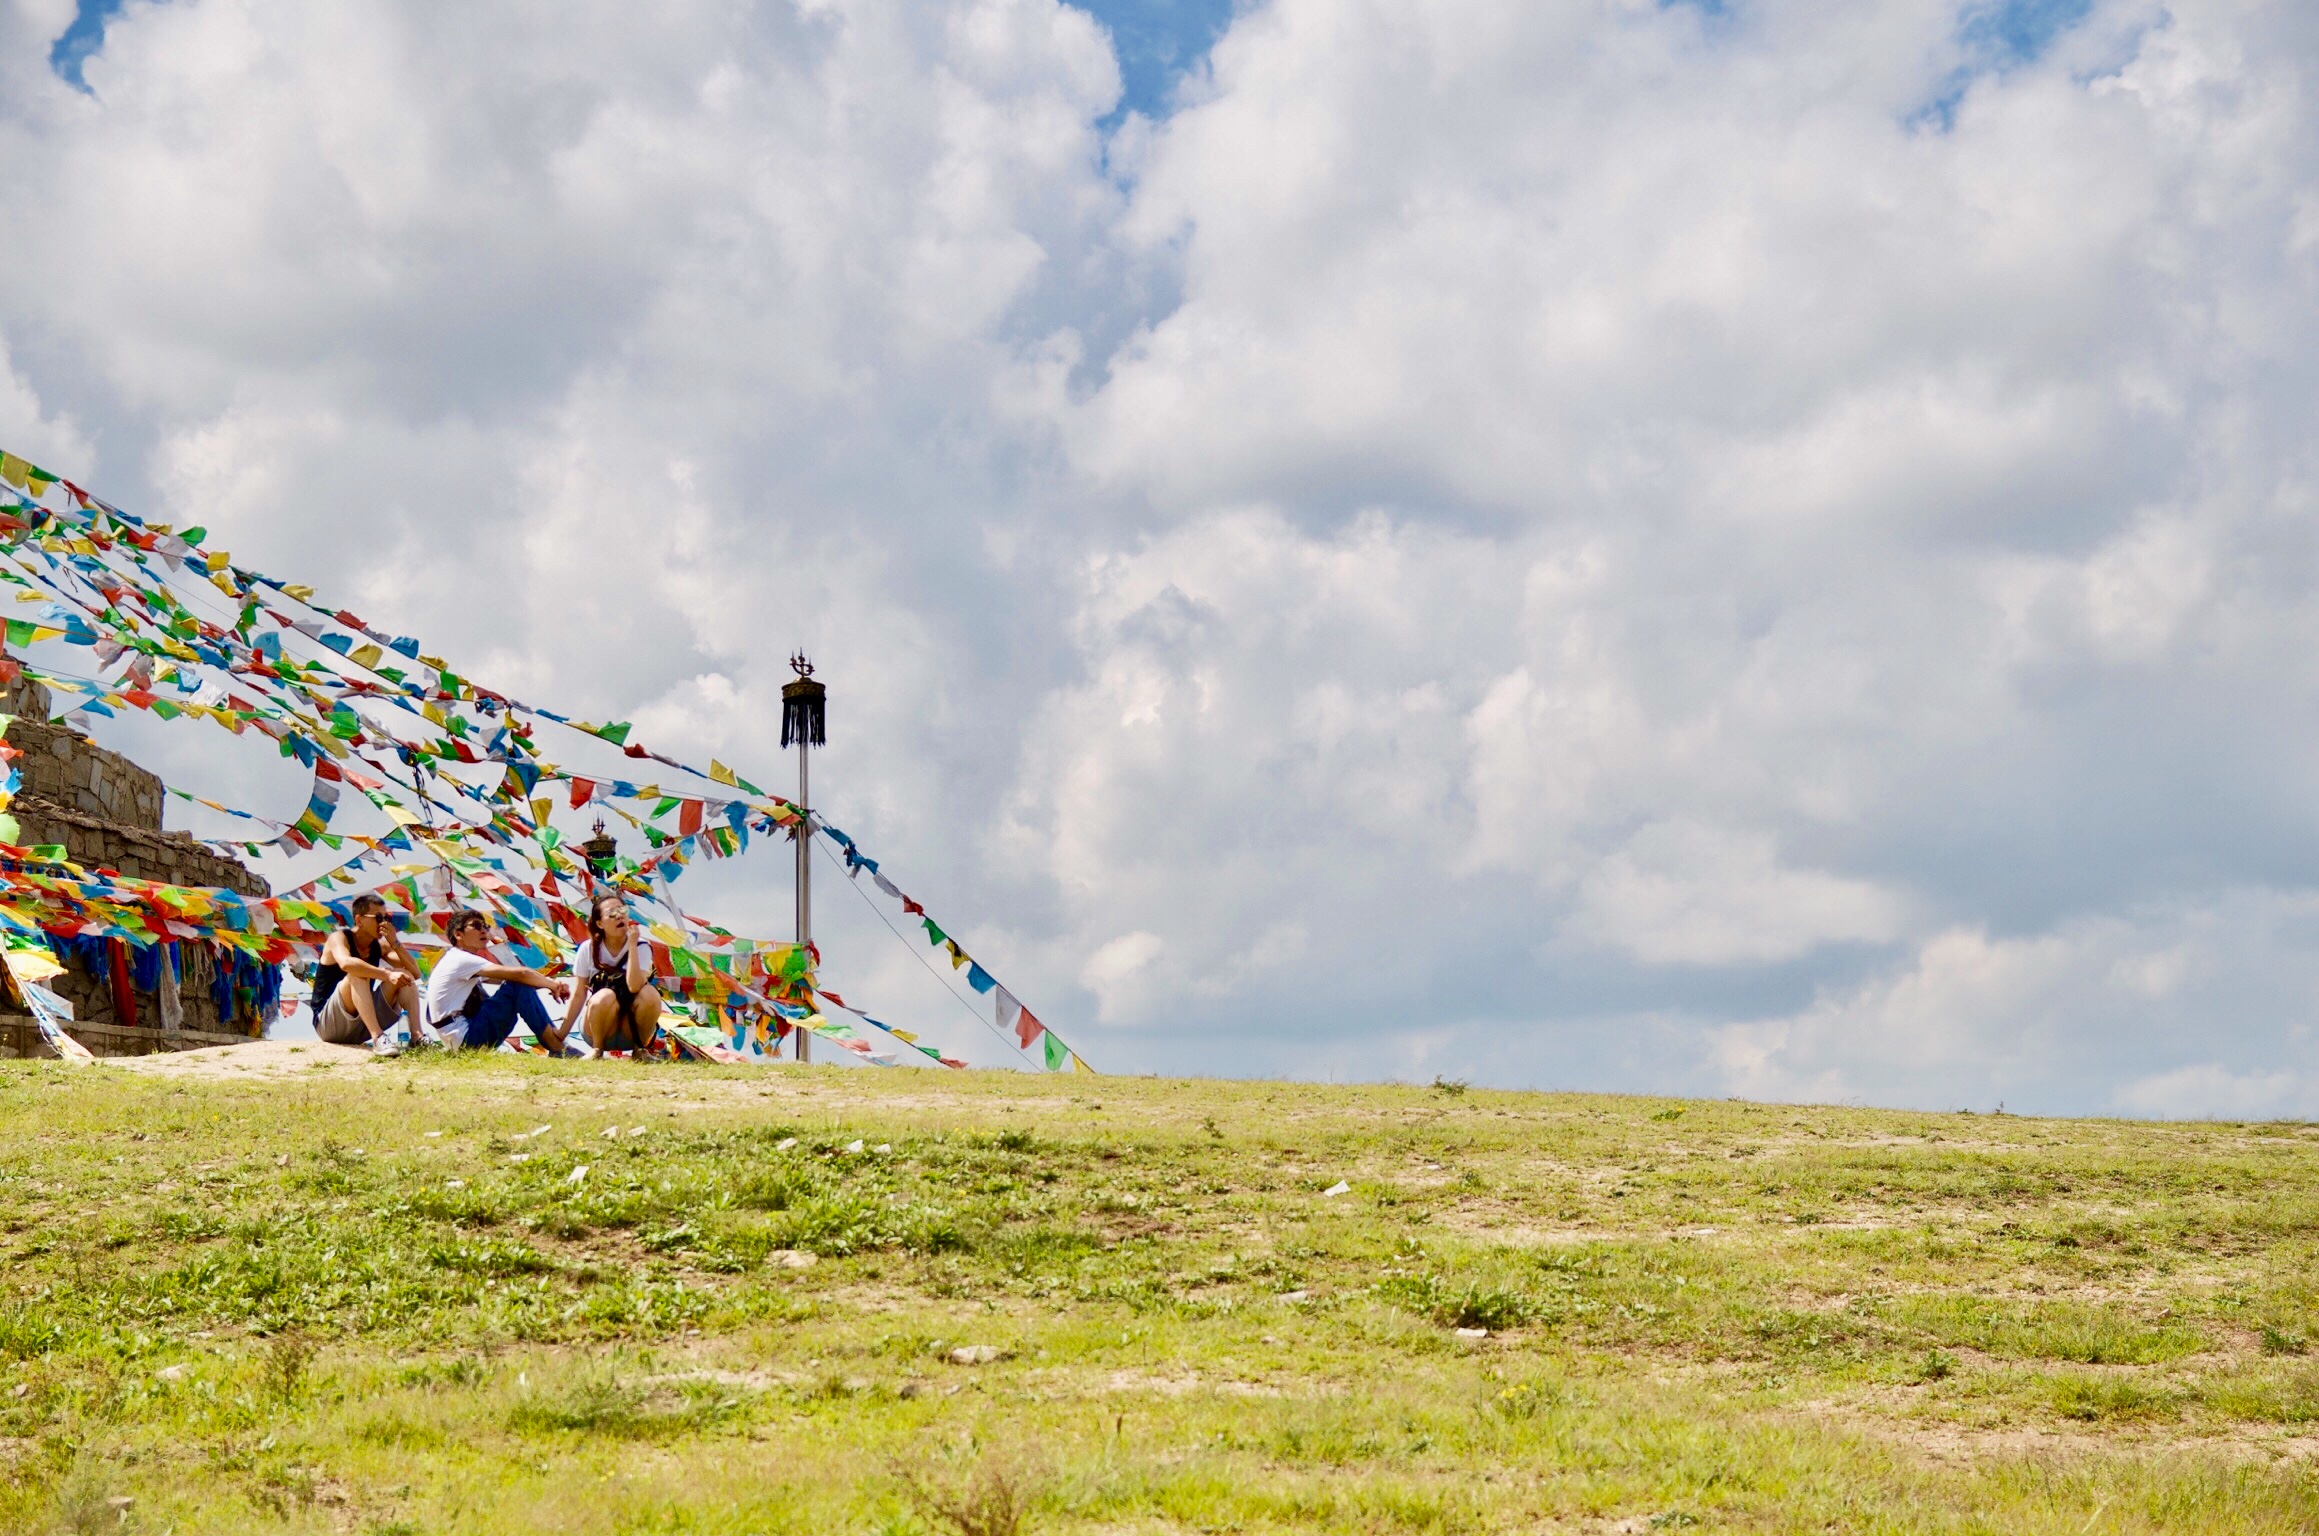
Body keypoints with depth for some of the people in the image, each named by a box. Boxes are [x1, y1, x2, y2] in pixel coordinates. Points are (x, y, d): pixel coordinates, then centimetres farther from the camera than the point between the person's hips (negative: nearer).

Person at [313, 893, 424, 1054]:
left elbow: (415, 973, 0)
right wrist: (387, 975, -41)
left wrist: (395, 943, -12)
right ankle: (378, 1038, -46)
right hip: (327, 1023, -6)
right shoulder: (339, 938, -11)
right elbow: (345, 963, -35)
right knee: (358, 974, -31)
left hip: (361, 1028, 6)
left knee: (403, 976, -6)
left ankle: (416, 1035, -24)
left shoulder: (379, 945, 7)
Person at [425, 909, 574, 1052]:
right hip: (466, 1038, -10)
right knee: (520, 985, -16)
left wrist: (548, 983, -3)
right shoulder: (461, 960, -12)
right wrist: (553, 985, -5)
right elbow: (521, 973, -19)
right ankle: (558, 1050, -16)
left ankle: (555, 1036, 1)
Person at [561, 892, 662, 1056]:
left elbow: (634, 986, -25)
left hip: (631, 1028, 1)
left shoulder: (641, 947, -9)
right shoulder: (589, 950, -6)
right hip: (598, 1027, -1)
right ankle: (597, 1049, -10)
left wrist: (632, 945, -27)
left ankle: (639, 1048, -8)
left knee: (650, 993, -30)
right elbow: (579, 994, -2)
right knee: (606, 996, -33)